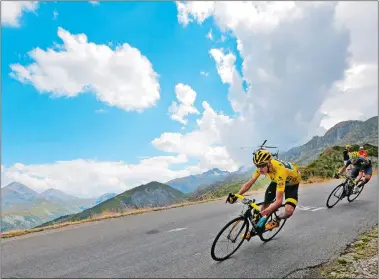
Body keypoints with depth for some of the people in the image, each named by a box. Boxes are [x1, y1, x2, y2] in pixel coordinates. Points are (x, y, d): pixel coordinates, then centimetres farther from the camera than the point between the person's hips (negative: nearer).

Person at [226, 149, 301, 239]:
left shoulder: (279, 171, -44)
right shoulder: (262, 166, -26)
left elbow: (279, 201, -43)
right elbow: (249, 183, -16)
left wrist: (263, 213, -51)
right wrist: (235, 196, -28)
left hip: (292, 182, -5)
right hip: (276, 180, 5)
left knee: (289, 211, -24)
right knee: (265, 204, -4)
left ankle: (277, 220, 9)